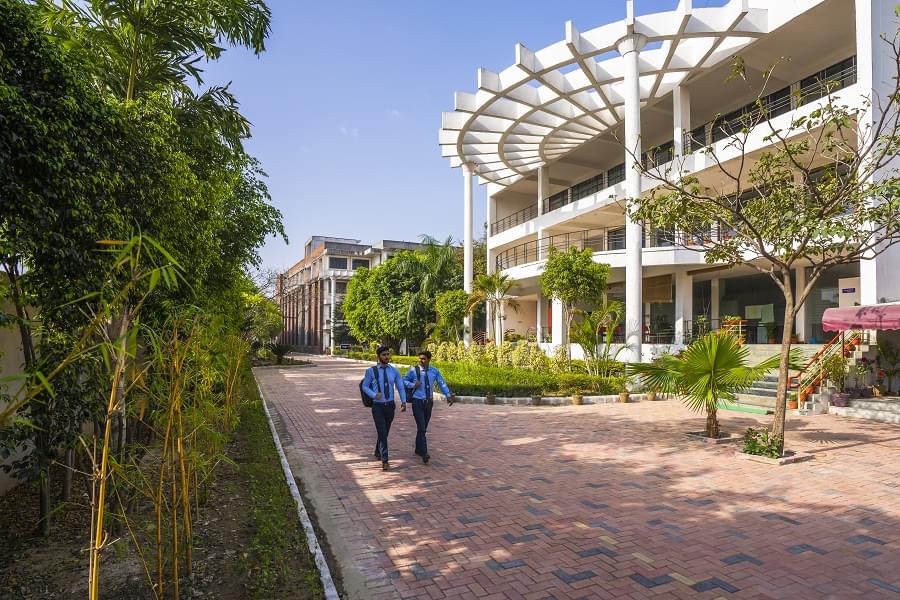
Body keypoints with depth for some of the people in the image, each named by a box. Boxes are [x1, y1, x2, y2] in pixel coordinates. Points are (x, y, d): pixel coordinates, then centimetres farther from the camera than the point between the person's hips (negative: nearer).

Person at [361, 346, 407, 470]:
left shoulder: (394, 371, 2)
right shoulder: (371, 371, -7)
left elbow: (400, 387, 3)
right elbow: (365, 386, -1)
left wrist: (403, 401, -10)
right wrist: (374, 395, -20)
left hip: (390, 405, 4)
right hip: (377, 406, -4)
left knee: (385, 432, 17)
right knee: (382, 433, -11)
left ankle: (378, 452, 42)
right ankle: (384, 460, -6)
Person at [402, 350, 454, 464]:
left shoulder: (434, 372, 1)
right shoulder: (413, 371, -6)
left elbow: (442, 384, -5)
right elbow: (403, 381, 1)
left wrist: (448, 395, -18)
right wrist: (413, 384, -16)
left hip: (429, 402, 4)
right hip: (417, 402, -4)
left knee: (424, 428, 15)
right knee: (421, 428, -13)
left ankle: (418, 449, 32)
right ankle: (424, 454, -15)